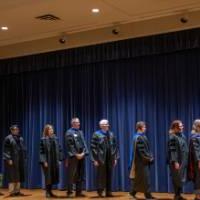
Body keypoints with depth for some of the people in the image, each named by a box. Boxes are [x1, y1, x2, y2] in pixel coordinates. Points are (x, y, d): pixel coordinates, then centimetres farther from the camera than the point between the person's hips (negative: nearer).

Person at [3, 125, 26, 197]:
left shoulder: (20, 138, 13)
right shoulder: (8, 138, -6)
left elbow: (23, 149, 17)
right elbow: (6, 150, -10)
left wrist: (24, 158, 10)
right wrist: (9, 159, -17)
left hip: (20, 160, 6)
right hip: (12, 160, -6)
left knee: (19, 176, 5)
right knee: (12, 176, -6)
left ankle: (17, 191, 11)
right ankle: (12, 192, -2)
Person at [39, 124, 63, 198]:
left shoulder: (55, 138, 8)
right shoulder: (43, 139, -6)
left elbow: (59, 149, 9)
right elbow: (42, 151, -8)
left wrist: (60, 159, 3)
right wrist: (44, 161, -15)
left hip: (55, 161, 5)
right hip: (47, 161, -5)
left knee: (53, 176, 8)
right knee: (48, 177, -1)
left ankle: (50, 191, 20)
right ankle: (47, 192, 9)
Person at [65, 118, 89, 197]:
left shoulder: (80, 132, 16)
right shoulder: (69, 132, -4)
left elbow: (84, 143, 11)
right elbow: (70, 145, -11)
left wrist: (83, 153, -4)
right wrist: (76, 154, -15)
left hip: (81, 156, 7)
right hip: (73, 156, -7)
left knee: (80, 174, 8)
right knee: (72, 174, -4)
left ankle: (79, 192, 14)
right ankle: (69, 192, 2)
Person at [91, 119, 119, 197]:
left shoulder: (111, 134, 9)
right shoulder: (96, 134, -5)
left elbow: (115, 146, 12)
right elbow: (93, 147, -8)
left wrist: (115, 158, 6)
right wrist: (95, 159, -13)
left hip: (110, 158, 5)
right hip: (101, 158, -5)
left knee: (109, 175, 8)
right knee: (101, 175, 1)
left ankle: (108, 192, 16)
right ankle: (100, 191, 11)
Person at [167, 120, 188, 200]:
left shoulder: (182, 136, 12)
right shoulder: (172, 137, -13)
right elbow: (172, 150, -17)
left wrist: (186, 160, 14)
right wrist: (175, 162, -22)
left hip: (183, 161, 8)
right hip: (177, 161, -8)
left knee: (182, 178, 11)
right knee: (177, 178, -1)